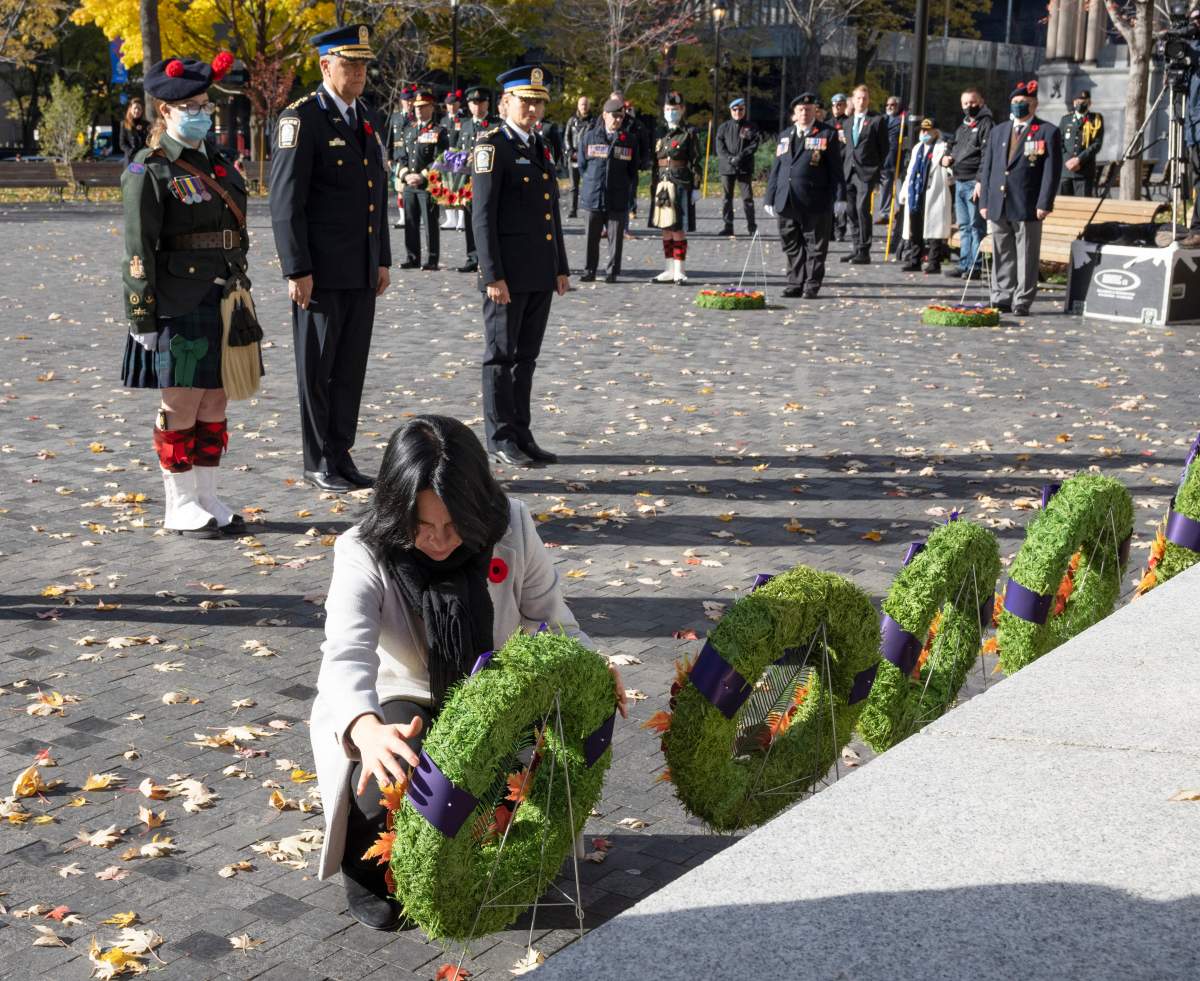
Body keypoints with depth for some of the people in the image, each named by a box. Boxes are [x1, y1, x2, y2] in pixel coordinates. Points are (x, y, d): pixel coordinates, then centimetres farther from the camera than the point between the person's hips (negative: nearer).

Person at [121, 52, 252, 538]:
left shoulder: (217, 160, 14)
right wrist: (142, 317, -15)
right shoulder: (148, 171, -8)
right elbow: (139, 251, -11)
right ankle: (180, 507, 11)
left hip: (224, 301, 7)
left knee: (215, 404, 11)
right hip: (179, 309, -7)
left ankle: (207, 498, 22)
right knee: (181, 406, 1)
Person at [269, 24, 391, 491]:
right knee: (317, 367, 3)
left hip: (362, 271, 7)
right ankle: (319, 462, 13)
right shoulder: (301, 119, -10)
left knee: (351, 366, 10)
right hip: (321, 271, -7)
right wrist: (297, 270, -17)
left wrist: (383, 259, 14)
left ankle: (341, 454, 19)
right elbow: (286, 202, -14)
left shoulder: (368, 119, 12)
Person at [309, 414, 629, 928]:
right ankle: (368, 873, 2)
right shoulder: (364, 554, -25)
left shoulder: (510, 526, -16)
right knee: (390, 777, -36)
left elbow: (548, 615, -4)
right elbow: (345, 655, -41)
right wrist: (367, 731, -63)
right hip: (397, 707, -3)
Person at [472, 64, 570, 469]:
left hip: (540, 274, 7)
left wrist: (561, 268, 17)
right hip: (508, 273, -7)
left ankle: (521, 435, 18)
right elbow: (482, 217, -13)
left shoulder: (540, 147, 16)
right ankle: (500, 440, 7)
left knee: (526, 357, 11)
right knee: (502, 356, 0)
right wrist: (493, 276, -18)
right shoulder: (492, 148, -8)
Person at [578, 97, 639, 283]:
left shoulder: (628, 140, 8)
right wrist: (590, 183, 11)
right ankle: (589, 271, 13)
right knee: (592, 236, 4)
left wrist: (630, 192, 5)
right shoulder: (590, 137, 6)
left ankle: (612, 272, 8)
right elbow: (582, 164, 13)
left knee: (616, 237, 1)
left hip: (618, 199, 0)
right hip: (594, 197, 0)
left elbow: (632, 171, 11)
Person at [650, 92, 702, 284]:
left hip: (680, 186, -6)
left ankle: (679, 272, 0)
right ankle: (670, 270, 16)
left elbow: (695, 162, -5)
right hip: (661, 185, 6)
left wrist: (695, 188, -10)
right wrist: (653, 186, 15)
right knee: (666, 230, 9)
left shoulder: (689, 134, -2)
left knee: (679, 230, -5)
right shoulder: (661, 134, 14)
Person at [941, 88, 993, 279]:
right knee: (964, 226, 12)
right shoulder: (962, 127, 21)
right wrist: (945, 157, 8)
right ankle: (964, 263, 17)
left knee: (976, 225, -5)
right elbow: (952, 146, 33)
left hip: (974, 182, -9)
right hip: (960, 182, 9)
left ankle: (974, 266, -3)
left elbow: (987, 155, -14)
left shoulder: (986, 124, -6)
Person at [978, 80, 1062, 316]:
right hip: (998, 206, 5)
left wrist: (1044, 203, -13)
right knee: (1002, 257, 9)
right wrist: (984, 201, 8)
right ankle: (1001, 299, 16)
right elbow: (987, 167, 16)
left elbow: (1052, 171, -5)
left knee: (1026, 258, -1)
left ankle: (1022, 302, 4)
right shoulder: (999, 131, 17)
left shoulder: (1048, 132, 1)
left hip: (1027, 207, -5)